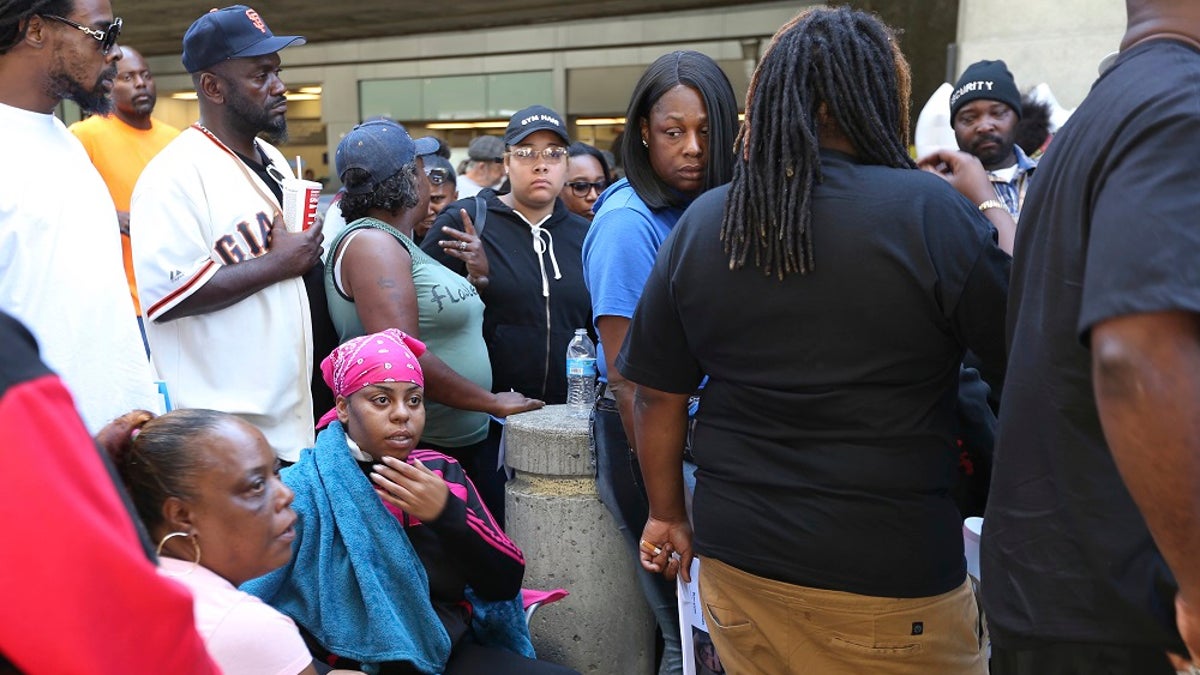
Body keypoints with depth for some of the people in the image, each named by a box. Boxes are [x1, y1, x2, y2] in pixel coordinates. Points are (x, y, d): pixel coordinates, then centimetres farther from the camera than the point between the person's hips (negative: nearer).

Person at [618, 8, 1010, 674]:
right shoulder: (930, 211, -16)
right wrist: (991, 207, 6)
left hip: (734, 559, 4)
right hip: (888, 581, -3)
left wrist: (666, 512, 16)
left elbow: (657, 396, 2)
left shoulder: (699, 223, -3)